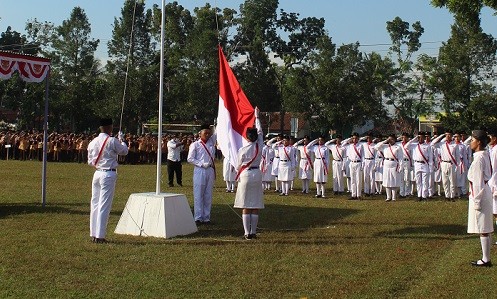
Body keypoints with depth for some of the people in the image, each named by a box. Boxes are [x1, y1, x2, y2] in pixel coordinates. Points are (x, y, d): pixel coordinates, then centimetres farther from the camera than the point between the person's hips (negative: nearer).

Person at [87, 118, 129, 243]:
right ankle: (100, 236, -2)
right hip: (109, 175, -6)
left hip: (97, 174, 6)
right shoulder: (112, 141, -12)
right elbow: (124, 151, 5)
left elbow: (90, 161, 14)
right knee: (104, 206, -3)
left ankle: (93, 234, 18)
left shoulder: (93, 142, 7)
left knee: (95, 204, 12)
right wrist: (121, 139, 20)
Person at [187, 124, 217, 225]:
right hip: (199, 171, -4)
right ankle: (198, 218, 1)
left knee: (208, 196, 6)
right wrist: (201, 164, -12)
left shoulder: (211, 142, 12)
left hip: (210, 171, 4)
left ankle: (206, 218, 11)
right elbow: (190, 159, -3)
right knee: (198, 195, -2)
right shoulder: (195, 145, 1)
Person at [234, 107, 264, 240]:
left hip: (245, 175, -3)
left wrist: (239, 173, 24)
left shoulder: (242, 150, -9)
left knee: (246, 207, 1)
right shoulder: (260, 146, -1)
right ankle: (253, 232, 8)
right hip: (257, 175, 3)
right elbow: (260, 131, 15)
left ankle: (247, 233, -1)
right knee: (255, 206, 6)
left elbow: (238, 166, 1)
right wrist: (257, 117, 26)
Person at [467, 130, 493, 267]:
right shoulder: (485, 155, 10)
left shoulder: (479, 158, -19)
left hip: (479, 193, -10)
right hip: (485, 191, 10)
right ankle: (486, 257, 21)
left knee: (483, 229, -2)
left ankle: (486, 260, 5)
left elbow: (478, 181, -19)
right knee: (486, 228, 14)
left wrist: (476, 201, -16)